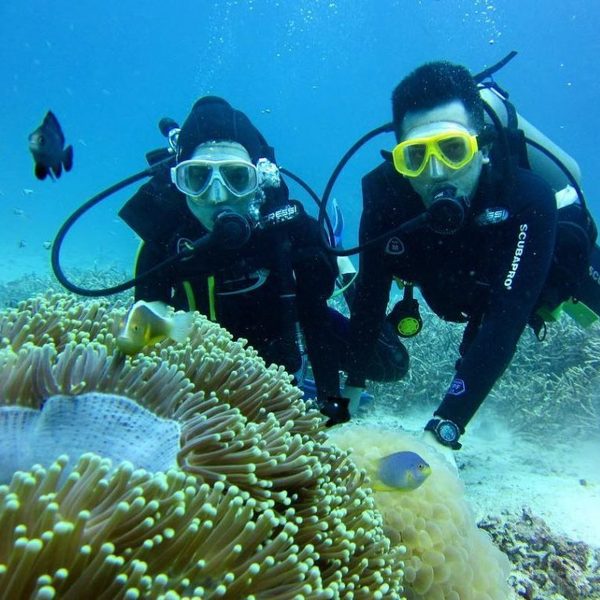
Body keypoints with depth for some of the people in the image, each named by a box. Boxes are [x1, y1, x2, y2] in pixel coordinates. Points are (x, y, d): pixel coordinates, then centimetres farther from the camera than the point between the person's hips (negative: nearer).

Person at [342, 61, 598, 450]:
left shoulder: (529, 199, -43)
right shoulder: (385, 193, -35)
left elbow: (504, 324, -48)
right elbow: (370, 294, -27)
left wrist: (444, 429, -54)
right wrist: (352, 385, -25)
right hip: (464, 286, 2)